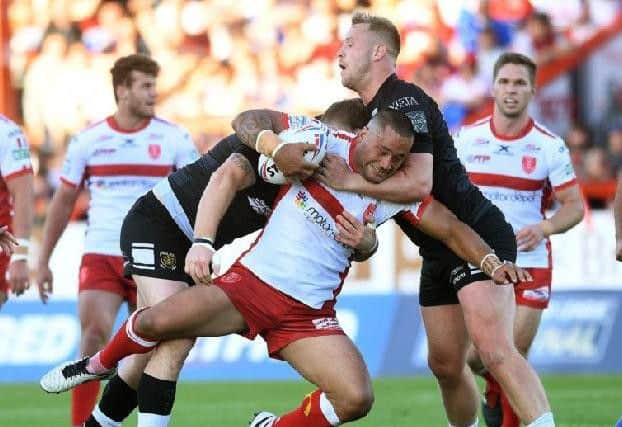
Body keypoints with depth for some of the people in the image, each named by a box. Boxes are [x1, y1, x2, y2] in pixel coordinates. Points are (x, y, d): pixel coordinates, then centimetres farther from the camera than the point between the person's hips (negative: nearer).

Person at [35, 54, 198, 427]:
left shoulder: (174, 138, 0)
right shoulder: (88, 141, 3)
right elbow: (63, 202, 11)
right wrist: (44, 261, 10)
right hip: (101, 256, 0)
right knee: (94, 337, -15)